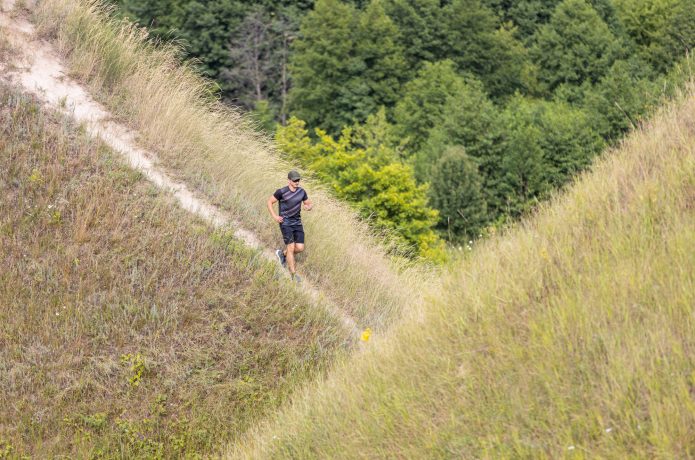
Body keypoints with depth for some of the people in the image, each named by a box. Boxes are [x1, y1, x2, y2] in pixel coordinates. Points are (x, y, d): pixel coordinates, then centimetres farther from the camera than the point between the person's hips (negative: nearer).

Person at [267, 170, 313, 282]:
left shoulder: (302, 192, 2)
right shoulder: (281, 192, -11)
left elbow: (309, 204, 13)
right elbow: (269, 202, -1)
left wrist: (309, 207, -12)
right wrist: (274, 216, -10)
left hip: (297, 222, 5)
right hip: (285, 223, -5)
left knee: (300, 248, -2)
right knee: (291, 247, -13)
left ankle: (282, 253, 27)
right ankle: (293, 274, -4)